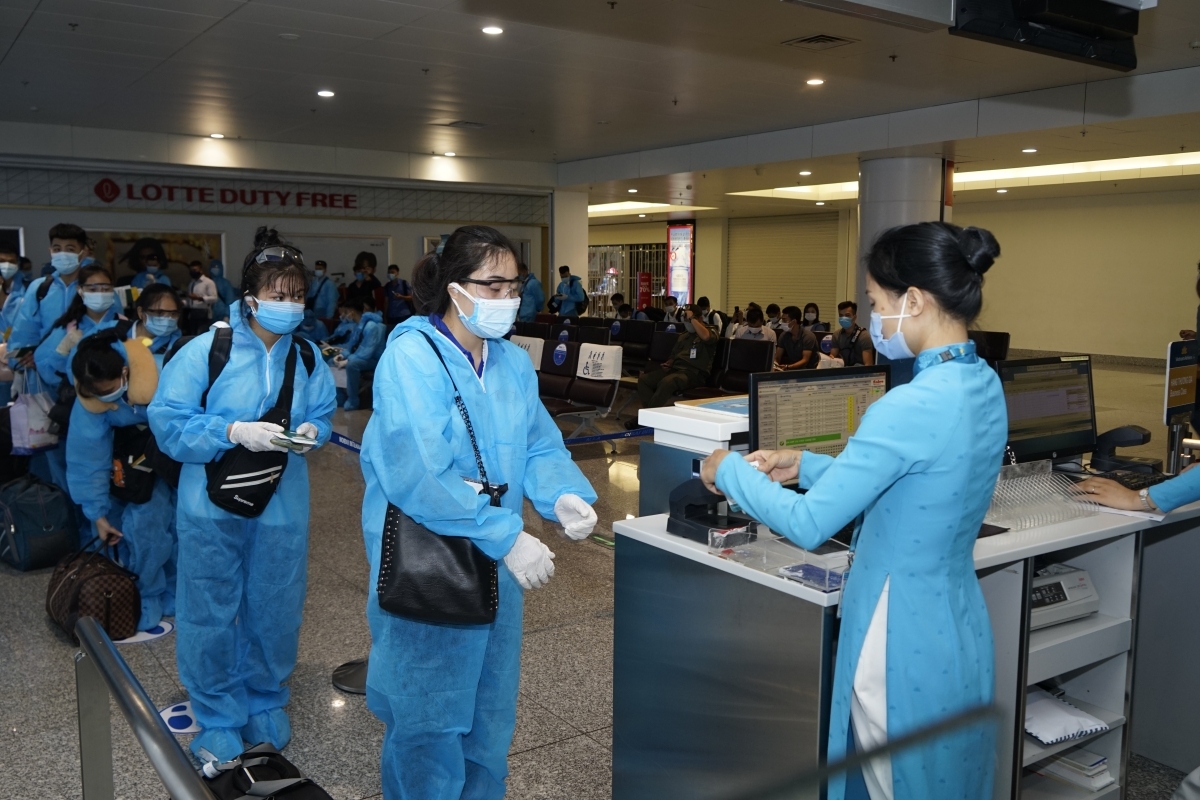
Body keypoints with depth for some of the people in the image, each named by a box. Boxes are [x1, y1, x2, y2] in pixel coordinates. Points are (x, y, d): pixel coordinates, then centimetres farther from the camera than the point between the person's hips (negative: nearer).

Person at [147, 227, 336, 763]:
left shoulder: (307, 358, 2)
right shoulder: (207, 350, -10)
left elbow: (323, 417, 10)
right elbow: (168, 422, -12)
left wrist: (312, 430, -13)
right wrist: (234, 432, -22)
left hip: (283, 506, 3)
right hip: (213, 505, -3)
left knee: (274, 611, 13)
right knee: (211, 615, 7)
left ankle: (265, 701, 37)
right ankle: (219, 718, 27)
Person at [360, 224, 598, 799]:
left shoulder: (514, 363, 6)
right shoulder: (412, 356, -18)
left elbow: (539, 447, 5)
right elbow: (418, 473, -28)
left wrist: (564, 496, -17)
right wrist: (507, 537, -30)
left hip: (495, 567, 7)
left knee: (490, 713, 22)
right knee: (430, 722, 7)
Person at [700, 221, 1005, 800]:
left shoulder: (910, 407, -28)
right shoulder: (983, 385, 1)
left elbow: (809, 525, -23)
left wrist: (729, 470, -8)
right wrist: (804, 464, 9)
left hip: (905, 640, -9)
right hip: (959, 628, 9)